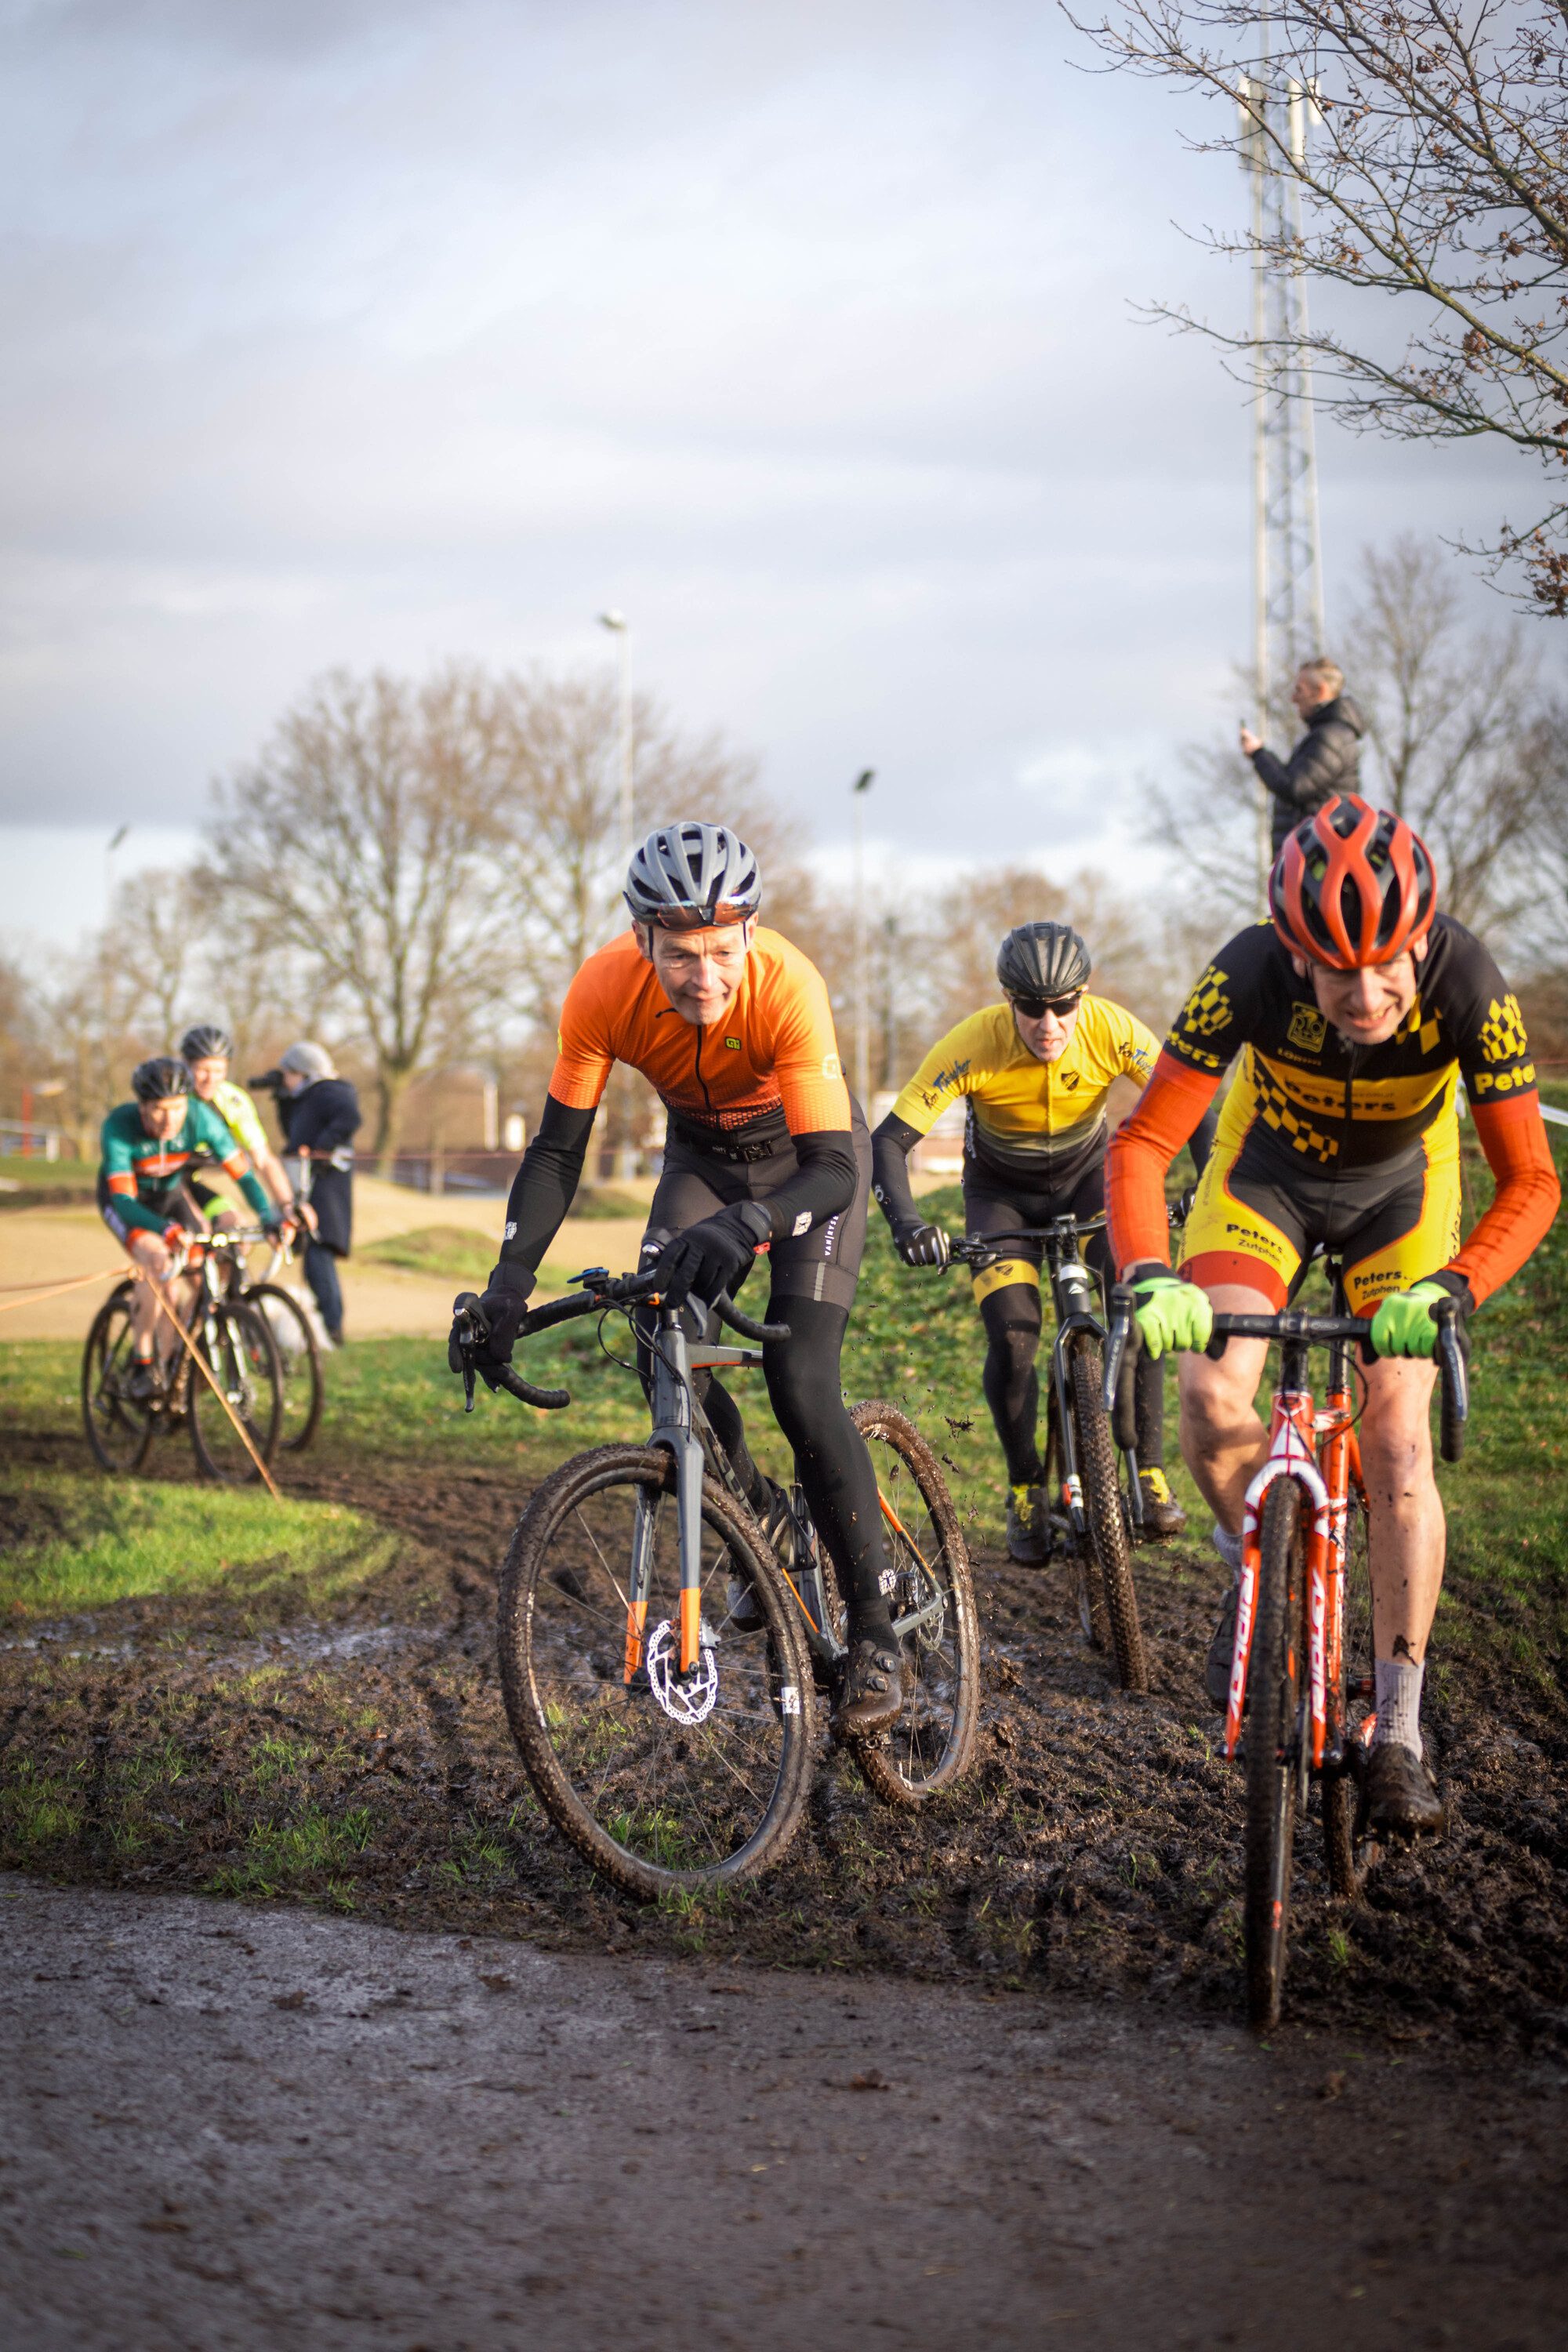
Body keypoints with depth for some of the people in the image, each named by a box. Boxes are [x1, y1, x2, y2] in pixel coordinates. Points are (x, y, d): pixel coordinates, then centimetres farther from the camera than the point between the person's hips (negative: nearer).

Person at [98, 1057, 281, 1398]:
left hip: (170, 1195, 4)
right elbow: (123, 1200, -39)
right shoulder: (119, 1127, -35)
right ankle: (142, 1365, -16)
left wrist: (269, 1217, -41)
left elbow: (242, 1173, -25)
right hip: (124, 1196, -3)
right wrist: (165, 1230, -56)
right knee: (156, 1260, -29)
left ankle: (167, 1364, 3)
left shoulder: (201, 1118, -28)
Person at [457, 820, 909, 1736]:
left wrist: (744, 1224, -60)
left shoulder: (787, 988, -38)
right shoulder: (604, 991, -28)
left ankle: (876, 1635, -10)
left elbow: (835, 1168, -41)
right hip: (703, 1153, 4)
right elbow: (558, 1151, -19)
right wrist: (512, 1276, -32)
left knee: (799, 1383, -18)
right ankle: (764, 1522, 15)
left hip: (808, 1155, -4)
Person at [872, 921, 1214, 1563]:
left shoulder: (1113, 1031, -29)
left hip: (1088, 1172, 1)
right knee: (1013, 1338, -18)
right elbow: (888, 1141, -31)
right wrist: (906, 1224, -47)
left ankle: (1150, 1473, -9)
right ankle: (1026, 1491, 3)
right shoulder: (973, 1046, -33)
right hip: (1002, 1190, -1)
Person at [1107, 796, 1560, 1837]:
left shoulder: (1467, 983, -35)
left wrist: (1447, 1289, -48)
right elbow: (1142, 1144, -31)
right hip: (1268, 1172, 0)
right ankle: (1255, 1565, 11)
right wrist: (1150, 1277, -49)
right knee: (1213, 1398, -21)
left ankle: (1400, 1734, -4)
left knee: (1398, 1442, -11)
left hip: (1399, 1189, 0)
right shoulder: (1251, 974, -36)